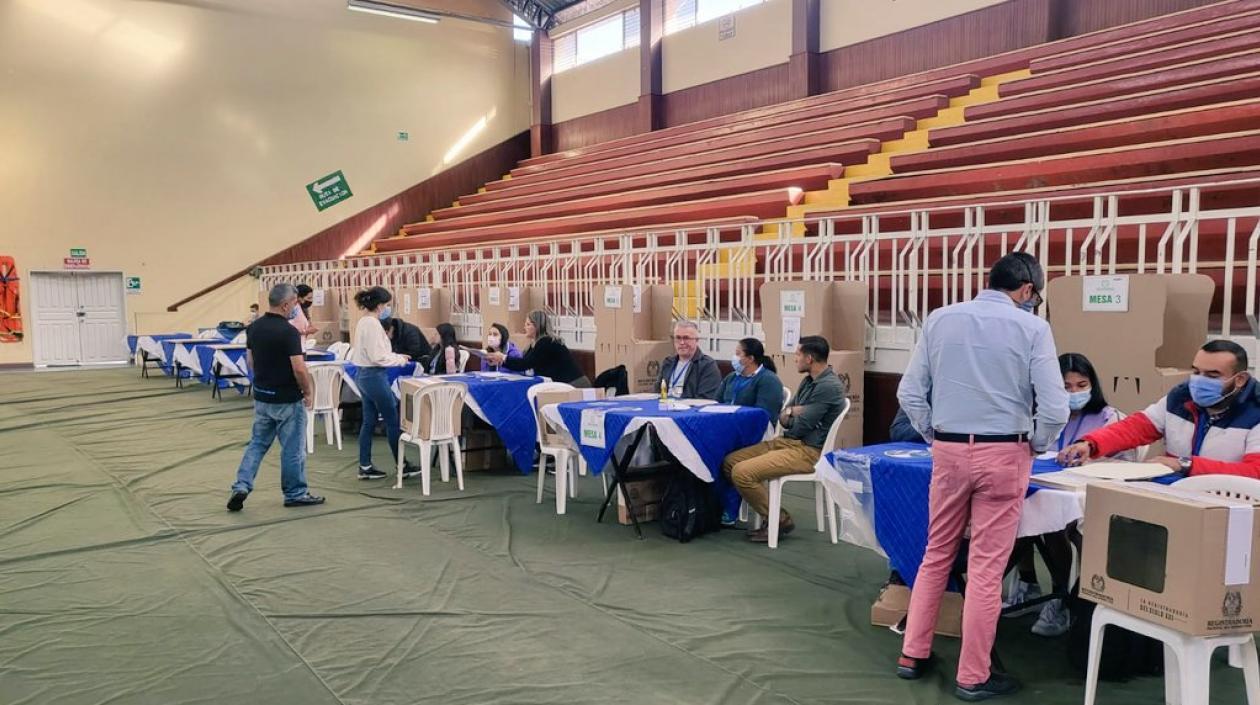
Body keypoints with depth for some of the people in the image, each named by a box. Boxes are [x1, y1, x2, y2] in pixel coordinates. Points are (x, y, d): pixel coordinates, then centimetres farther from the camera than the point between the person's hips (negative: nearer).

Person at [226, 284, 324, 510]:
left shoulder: (254, 327, 3)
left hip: (261, 396, 7)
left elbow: (250, 361, 12)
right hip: (287, 400, -7)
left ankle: (241, 486, 6)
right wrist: (308, 392, -8)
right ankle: (295, 494, 16)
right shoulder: (288, 331, -20)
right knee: (293, 448, 5)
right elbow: (299, 368, -23)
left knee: (257, 443, 17)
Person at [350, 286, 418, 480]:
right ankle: (402, 466, 11)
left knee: (369, 422, 12)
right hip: (375, 377, -10)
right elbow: (378, 357, -22)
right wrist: (400, 359, -9)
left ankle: (365, 467, 16)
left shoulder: (363, 322, 11)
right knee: (393, 421, 1)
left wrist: (395, 356, 12)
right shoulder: (373, 324, -19)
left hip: (364, 375, 10)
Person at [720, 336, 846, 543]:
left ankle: (780, 520, -4)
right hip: (788, 441, 10)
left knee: (742, 472, -22)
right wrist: (790, 412, -9)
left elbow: (799, 428, -19)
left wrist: (790, 413, 4)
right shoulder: (809, 380, 14)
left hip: (808, 451, -10)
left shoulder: (829, 386, -18)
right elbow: (783, 419, 14)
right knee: (729, 462, 2)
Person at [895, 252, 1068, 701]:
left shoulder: (939, 320, 3)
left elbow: (909, 392, 2)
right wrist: (1037, 446, 8)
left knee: (936, 555, 16)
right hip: (1003, 454, -3)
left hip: (948, 451, 3)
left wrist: (934, 438, 11)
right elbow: (1054, 407, -9)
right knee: (986, 567, 5)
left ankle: (913, 655, 24)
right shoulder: (1032, 328, -6)